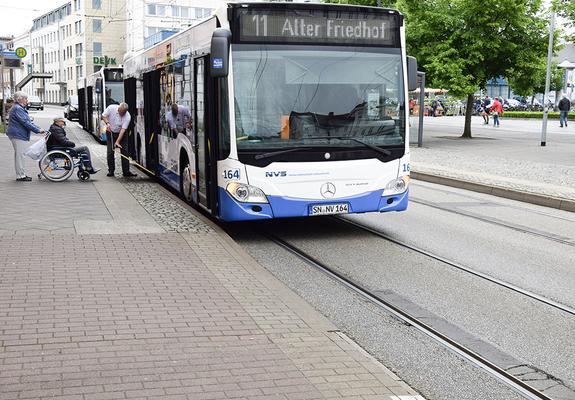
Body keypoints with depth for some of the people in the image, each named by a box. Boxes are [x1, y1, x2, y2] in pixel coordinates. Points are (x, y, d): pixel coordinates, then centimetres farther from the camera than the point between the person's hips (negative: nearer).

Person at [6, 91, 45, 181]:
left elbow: (28, 121, 21)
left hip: (19, 135, 11)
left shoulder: (20, 108, 19)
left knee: (19, 155, 14)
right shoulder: (17, 109, -15)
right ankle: (20, 176, -5)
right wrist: (38, 130, -19)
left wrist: (39, 129, 11)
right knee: (20, 155, -8)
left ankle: (21, 174, 20)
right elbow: (25, 122, -21)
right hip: (18, 135, -11)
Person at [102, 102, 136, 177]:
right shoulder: (111, 108, -18)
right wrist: (107, 123, -24)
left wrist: (117, 142, -31)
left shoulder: (127, 116, -22)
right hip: (110, 132, 0)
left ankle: (126, 172, -2)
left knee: (124, 152, -5)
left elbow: (123, 129, -26)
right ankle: (111, 171, 5)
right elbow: (104, 116, -4)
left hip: (121, 134, 0)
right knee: (110, 152, -3)